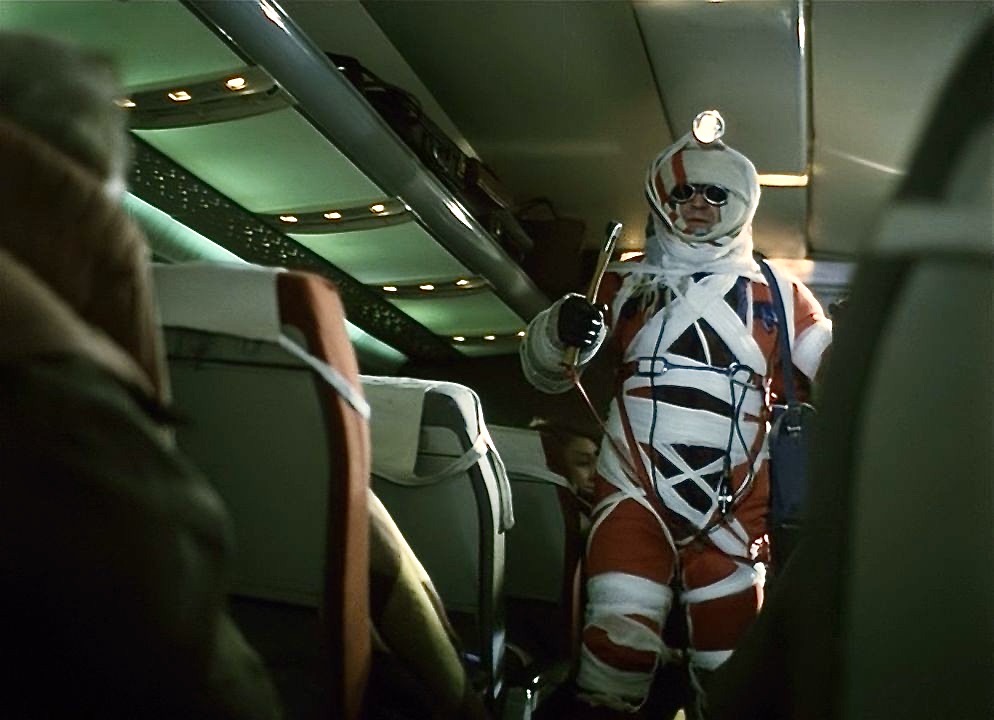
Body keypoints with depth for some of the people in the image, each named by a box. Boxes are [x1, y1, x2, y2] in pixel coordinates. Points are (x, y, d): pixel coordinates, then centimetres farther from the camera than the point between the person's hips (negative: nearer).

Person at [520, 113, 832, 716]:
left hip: (736, 505, 2)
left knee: (727, 658, 11)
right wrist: (561, 330, -18)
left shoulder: (781, 296, 9)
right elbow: (544, 372, 5)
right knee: (621, 641, -14)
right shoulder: (625, 286, 8)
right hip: (636, 492, -1)